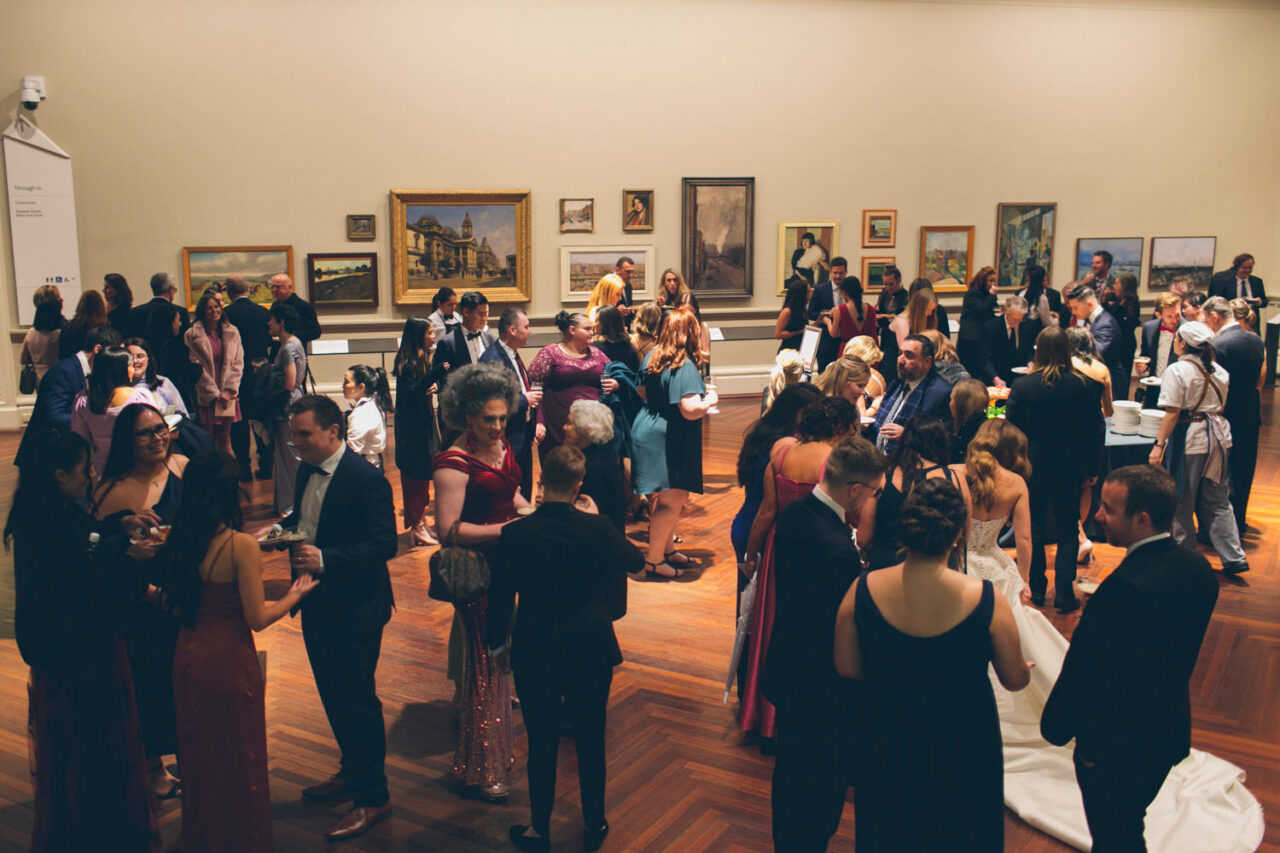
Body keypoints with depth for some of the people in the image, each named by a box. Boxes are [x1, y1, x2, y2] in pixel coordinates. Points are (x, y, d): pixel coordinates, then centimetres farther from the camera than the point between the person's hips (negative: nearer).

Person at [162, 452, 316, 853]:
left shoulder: (181, 541, -4)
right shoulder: (242, 546, -21)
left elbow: (176, 605, 6)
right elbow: (257, 618, -18)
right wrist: (295, 594, -2)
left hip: (188, 658, 6)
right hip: (229, 662, -6)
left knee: (198, 755, 22)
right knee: (238, 759, 12)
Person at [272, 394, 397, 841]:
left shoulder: (366, 479, -20)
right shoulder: (308, 472, 6)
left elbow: (383, 544, -23)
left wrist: (325, 559, -32)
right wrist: (282, 531, -1)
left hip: (354, 610, -9)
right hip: (317, 605, 9)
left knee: (357, 700, 0)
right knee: (333, 695, 21)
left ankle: (372, 797, 14)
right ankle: (351, 771, 40)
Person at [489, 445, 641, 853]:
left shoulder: (514, 534, -14)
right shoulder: (598, 528, -14)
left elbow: (500, 597, -5)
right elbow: (635, 561, 6)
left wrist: (497, 643, 10)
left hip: (534, 655, 0)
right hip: (591, 652, 1)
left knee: (542, 743, 14)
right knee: (591, 740, 16)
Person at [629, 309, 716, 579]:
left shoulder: (652, 357, 4)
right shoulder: (685, 366, -21)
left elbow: (643, 392, 18)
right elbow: (691, 410, -27)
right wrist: (709, 400, -8)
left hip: (648, 431, 9)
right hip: (668, 440, -9)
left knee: (670, 498, 19)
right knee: (672, 501, -1)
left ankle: (667, 549, 31)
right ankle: (654, 561, 5)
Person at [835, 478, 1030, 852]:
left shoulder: (862, 591, -20)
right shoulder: (985, 600, -25)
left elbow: (846, 668, -8)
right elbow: (1015, 679, -11)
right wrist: (1025, 668, 13)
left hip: (885, 748, 2)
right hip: (960, 750, -1)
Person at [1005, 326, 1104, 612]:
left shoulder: (1022, 385, -13)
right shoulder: (1086, 385, -10)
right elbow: (1096, 430, -2)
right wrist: (1091, 468, 9)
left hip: (1032, 467, 0)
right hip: (1070, 470, 1)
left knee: (1033, 529, 15)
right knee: (1068, 532, 12)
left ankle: (1036, 590, 24)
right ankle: (1064, 594, 11)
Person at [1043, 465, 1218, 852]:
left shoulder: (1124, 589, -34)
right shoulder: (1196, 567, -7)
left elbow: (1084, 671, -24)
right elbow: (1183, 658, 6)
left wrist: (1056, 726, -8)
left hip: (1115, 746, -8)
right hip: (1170, 730, 8)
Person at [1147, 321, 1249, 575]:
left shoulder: (1177, 370, -14)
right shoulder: (1218, 370, 7)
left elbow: (1172, 413, -17)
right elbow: (1220, 404, 14)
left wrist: (1159, 445, -14)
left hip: (1190, 439, -7)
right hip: (1219, 436, 7)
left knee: (1181, 504, 7)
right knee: (1217, 502, 14)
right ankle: (1234, 557, 13)